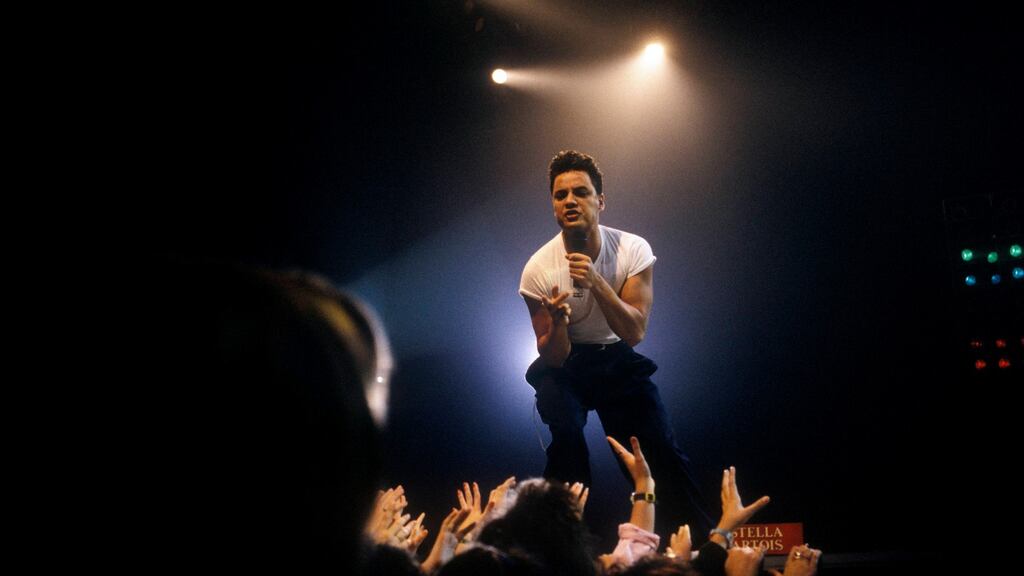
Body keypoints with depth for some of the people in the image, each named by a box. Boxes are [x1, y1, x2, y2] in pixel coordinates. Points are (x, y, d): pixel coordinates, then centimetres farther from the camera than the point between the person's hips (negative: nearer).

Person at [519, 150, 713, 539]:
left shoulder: (633, 250, -16)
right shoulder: (539, 269, -17)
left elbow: (635, 332, -25)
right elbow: (553, 358, -15)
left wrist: (595, 281, -38)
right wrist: (557, 322, -38)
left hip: (618, 361, 1)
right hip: (563, 364, -1)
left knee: (659, 447, -8)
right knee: (566, 435, -29)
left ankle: (703, 538, 12)